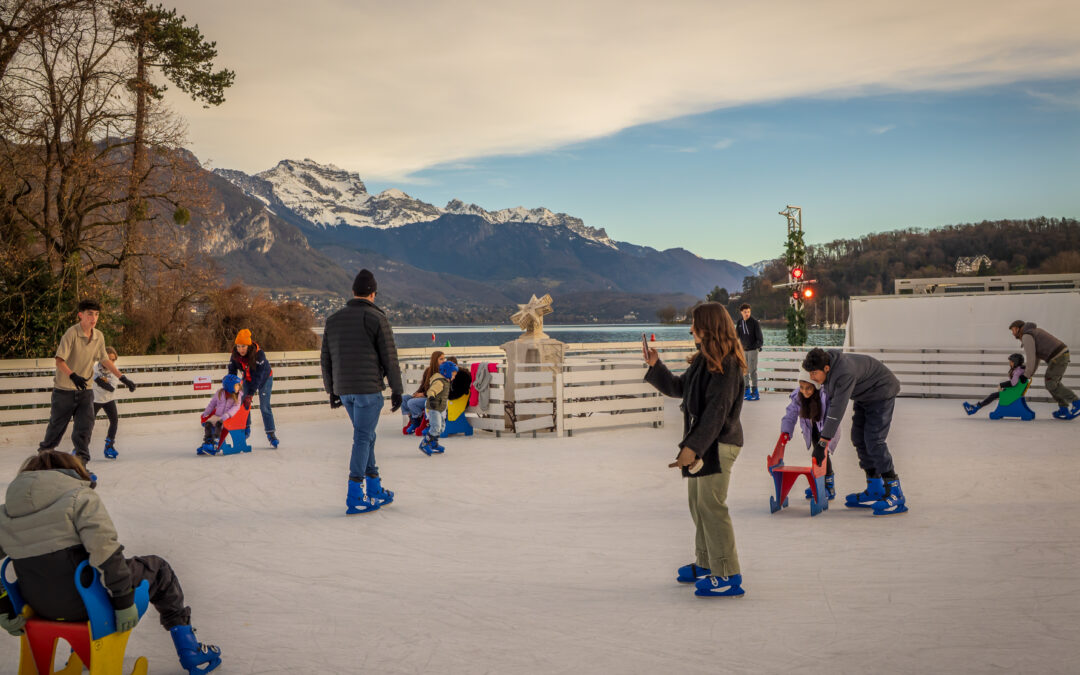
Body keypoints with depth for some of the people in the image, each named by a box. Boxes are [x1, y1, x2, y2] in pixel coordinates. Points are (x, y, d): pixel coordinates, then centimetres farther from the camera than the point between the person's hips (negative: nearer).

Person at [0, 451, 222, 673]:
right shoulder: (80, 497, -10)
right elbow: (104, 551, -19)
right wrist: (124, 602, -14)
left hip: (41, 608, 7)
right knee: (157, 569, 17)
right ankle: (188, 649, 18)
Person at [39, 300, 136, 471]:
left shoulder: (99, 336, 2)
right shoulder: (71, 333, -17)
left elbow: (105, 360, 14)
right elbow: (59, 361, -23)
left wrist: (122, 377, 9)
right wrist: (73, 376, -39)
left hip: (85, 390, 4)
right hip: (65, 390, -4)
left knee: (85, 428, -5)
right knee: (56, 428, 9)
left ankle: (81, 465, 3)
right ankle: (43, 455, 34)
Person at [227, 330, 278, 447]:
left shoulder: (259, 354, -35)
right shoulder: (235, 357, -21)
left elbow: (258, 377, -34)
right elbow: (232, 374, -15)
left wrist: (250, 395, -37)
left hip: (264, 379, -4)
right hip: (248, 379, 4)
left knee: (264, 407, -10)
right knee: (244, 403, -4)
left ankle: (271, 434, -3)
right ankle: (246, 428, 17)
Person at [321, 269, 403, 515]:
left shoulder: (333, 319, 12)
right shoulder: (376, 319, -6)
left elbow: (326, 359, 15)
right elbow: (390, 358, -7)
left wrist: (331, 391, 23)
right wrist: (397, 390, 0)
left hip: (344, 390, 6)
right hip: (368, 389, -6)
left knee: (366, 436, 17)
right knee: (362, 439, -3)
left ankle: (375, 490, 22)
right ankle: (354, 498, -4)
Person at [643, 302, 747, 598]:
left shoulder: (726, 364, -17)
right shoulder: (704, 359, 13)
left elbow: (716, 412, -22)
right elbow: (678, 387, 24)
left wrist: (693, 446, -25)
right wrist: (655, 366, 11)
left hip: (717, 444, -10)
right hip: (701, 442, 10)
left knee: (711, 507, -8)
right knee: (698, 504, 17)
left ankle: (728, 577, -2)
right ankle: (706, 565, 30)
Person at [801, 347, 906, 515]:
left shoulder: (845, 373, -36)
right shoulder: (827, 367, -7)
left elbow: (838, 407, -36)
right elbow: (829, 399, 5)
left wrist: (826, 437, -34)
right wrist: (825, 430, 3)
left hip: (881, 393, -10)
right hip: (864, 397, 10)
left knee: (874, 441, -18)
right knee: (858, 438, 7)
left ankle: (895, 495, -18)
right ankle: (875, 491, 13)